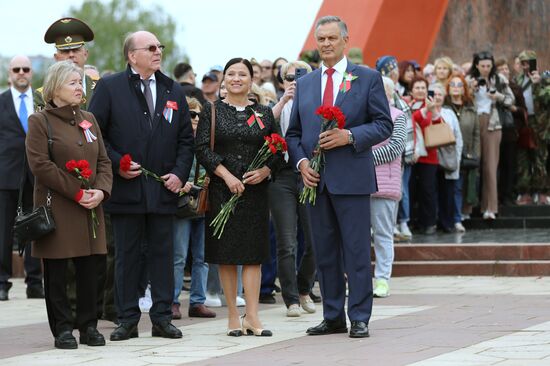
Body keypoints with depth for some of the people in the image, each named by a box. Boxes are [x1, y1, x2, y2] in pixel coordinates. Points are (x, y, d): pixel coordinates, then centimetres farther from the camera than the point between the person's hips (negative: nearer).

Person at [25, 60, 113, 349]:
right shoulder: (40, 122, -3)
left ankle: (89, 326, 12)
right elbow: (40, 165, -12)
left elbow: (103, 160, 14)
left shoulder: (89, 119, 15)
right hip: (56, 207, -5)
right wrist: (77, 193, -15)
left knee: (89, 270, 4)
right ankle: (62, 329, 5)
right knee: (56, 272, -1)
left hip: (89, 208, 5)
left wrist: (101, 190, -6)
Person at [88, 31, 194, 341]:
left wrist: (180, 173, -1)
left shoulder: (174, 90, 12)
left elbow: (186, 138, 12)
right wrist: (117, 164, -11)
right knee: (127, 256, 3)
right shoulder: (109, 88, 1)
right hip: (126, 187, -3)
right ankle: (128, 320, 9)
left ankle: (163, 318, 10)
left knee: (163, 254, 4)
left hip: (164, 188, 3)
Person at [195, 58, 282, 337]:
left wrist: (265, 171, -10)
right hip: (222, 190, -1)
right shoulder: (212, 112, 4)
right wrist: (226, 175, -14)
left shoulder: (263, 113, 10)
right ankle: (233, 315, 6)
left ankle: (252, 316, -2)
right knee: (226, 253, 0)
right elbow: (202, 148, -4)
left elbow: (277, 150, 10)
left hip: (255, 190, 1)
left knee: (253, 253, -2)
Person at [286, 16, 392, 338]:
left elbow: (384, 124, -2)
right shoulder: (304, 84, 14)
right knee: (325, 252, 8)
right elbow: (294, 132, 15)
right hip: (316, 179, 4)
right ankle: (333, 317, 15)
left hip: (352, 178, -4)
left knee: (357, 251, -3)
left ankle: (360, 318, 2)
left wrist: (350, 136, -16)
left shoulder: (368, 78, 3)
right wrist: (301, 161, -3)